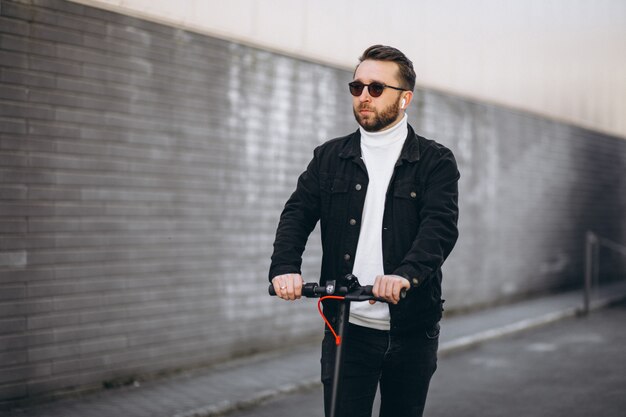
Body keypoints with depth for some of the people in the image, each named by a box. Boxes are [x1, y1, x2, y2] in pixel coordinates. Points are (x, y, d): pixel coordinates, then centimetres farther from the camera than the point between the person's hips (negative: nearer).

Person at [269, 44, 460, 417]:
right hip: (347, 329, 1)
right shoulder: (330, 157, 9)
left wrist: (406, 273, -34)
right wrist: (285, 268, -22)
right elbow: (298, 214, -2)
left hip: (411, 330, -1)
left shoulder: (436, 161, 0)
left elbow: (441, 225, -15)